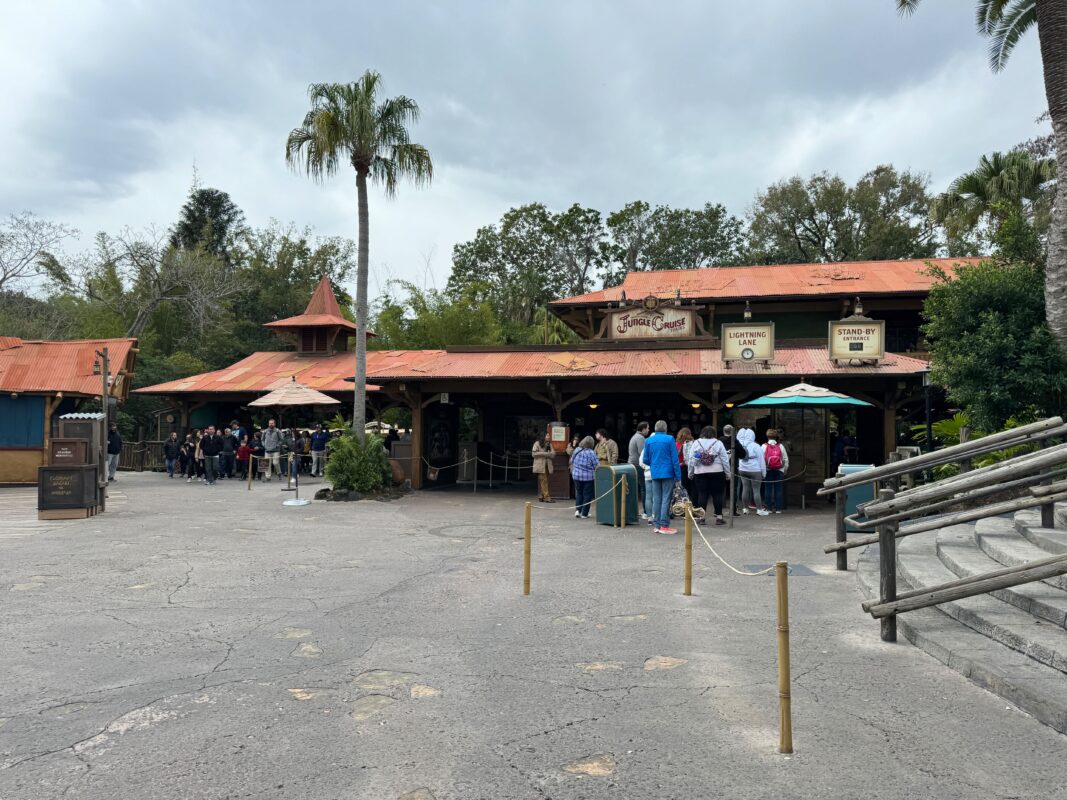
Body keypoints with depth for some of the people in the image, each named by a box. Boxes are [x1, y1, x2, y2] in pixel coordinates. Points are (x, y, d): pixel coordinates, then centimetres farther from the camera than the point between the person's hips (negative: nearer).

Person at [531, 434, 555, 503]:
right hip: (540, 465, -6)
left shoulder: (549, 445, 15)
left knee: (542, 482, 8)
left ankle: (540, 497, 12)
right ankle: (547, 497, -12)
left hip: (547, 466, 6)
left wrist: (546, 454, -12)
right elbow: (534, 454, -9)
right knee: (543, 481, -10)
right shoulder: (537, 443, 0)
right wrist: (544, 453, -11)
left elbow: (553, 455, 6)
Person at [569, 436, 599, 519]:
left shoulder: (576, 450, 2)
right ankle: (584, 514, 7)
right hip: (588, 477, -5)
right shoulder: (591, 453, -15)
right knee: (587, 495, 6)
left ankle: (577, 510, 7)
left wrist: (573, 471, 25)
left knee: (579, 493, 18)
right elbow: (597, 465, -14)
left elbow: (571, 461, 13)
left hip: (576, 475, 5)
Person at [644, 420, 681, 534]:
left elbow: (646, 459, 9)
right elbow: (675, 459, -9)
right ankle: (664, 525, -2)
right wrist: (678, 476, -6)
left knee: (656, 500, 10)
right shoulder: (669, 439, -7)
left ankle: (656, 525, 12)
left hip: (655, 474, 4)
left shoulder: (648, 440, 5)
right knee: (666, 499, -1)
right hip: (668, 473, -4)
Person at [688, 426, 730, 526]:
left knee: (702, 494, 4)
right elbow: (725, 460, -1)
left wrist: (690, 472, 10)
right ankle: (719, 517, 6)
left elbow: (691, 460, 1)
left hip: (700, 473, 1)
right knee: (717, 494, 5)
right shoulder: (718, 443, -1)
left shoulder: (696, 443, 2)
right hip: (717, 473, -1)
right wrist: (728, 473, 8)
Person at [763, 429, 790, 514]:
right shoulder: (781, 446, -1)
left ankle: (769, 508, 5)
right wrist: (785, 469, 13)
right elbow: (786, 459, 2)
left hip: (768, 471, 0)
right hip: (779, 471, 0)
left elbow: (761, 459, -7)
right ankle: (778, 508, 4)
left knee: (769, 489, 4)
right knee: (779, 490, 4)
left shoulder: (764, 446, -4)